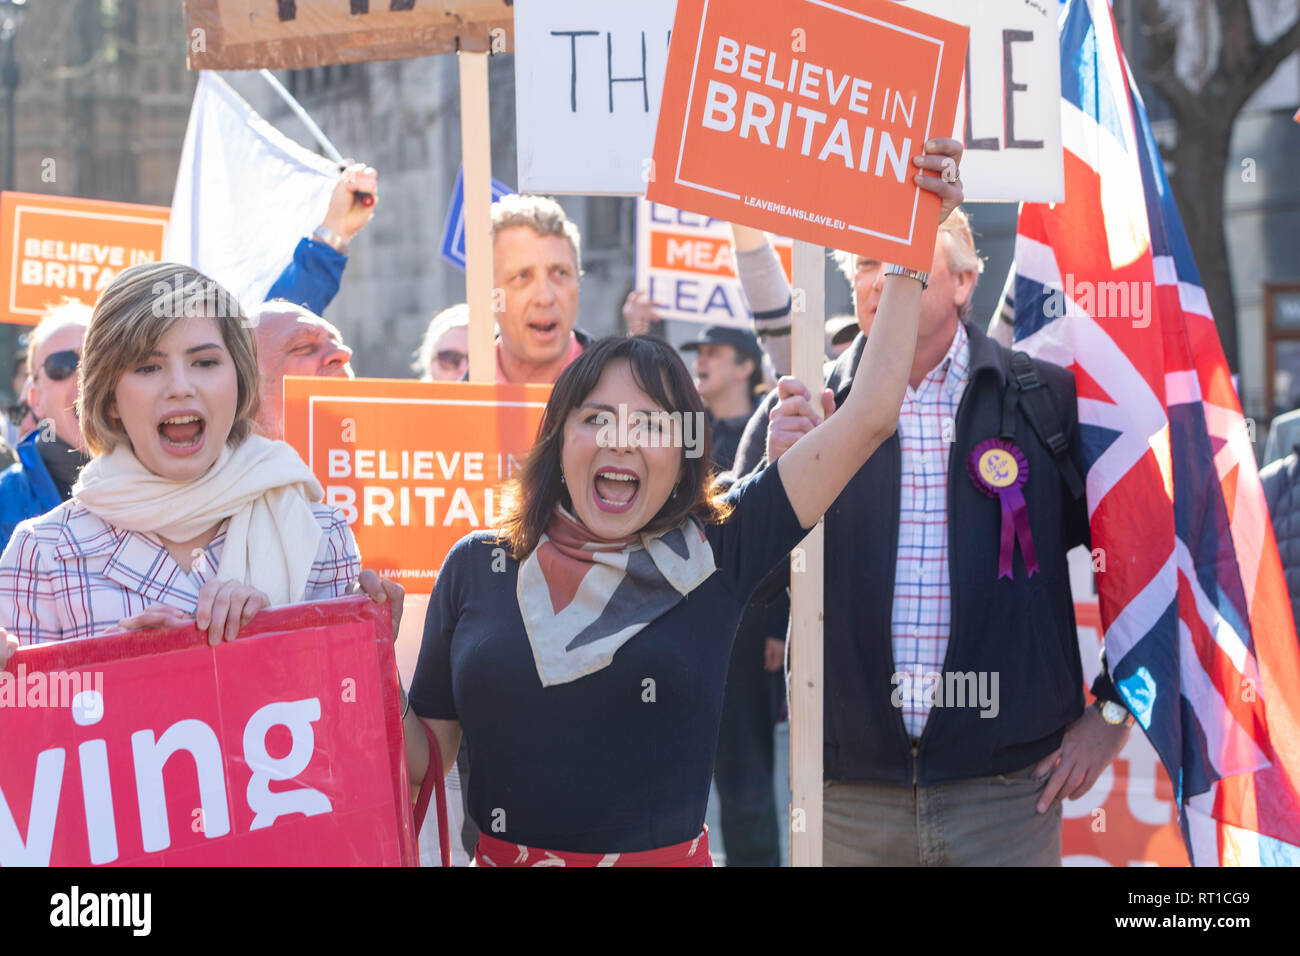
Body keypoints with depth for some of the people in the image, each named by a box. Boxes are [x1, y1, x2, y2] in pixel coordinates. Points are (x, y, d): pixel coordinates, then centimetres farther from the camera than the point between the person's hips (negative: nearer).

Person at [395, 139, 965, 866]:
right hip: (505, 853, 1)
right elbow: (428, 752, 5)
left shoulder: (717, 552, -5)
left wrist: (911, 254, -6)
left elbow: (869, 417, -6)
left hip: (669, 855, -1)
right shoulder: (478, 567, -1)